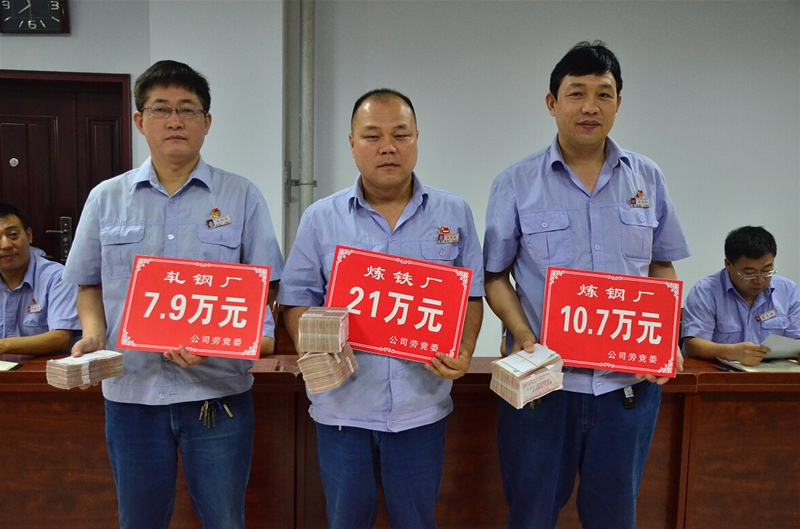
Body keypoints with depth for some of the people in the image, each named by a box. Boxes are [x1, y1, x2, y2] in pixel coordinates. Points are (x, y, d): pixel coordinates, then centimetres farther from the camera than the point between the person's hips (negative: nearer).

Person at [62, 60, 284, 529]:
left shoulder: (242, 197, 1)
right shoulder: (106, 199, 7)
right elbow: (90, 284, 15)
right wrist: (93, 335, -4)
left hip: (218, 390, -1)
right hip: (131, 390, 2)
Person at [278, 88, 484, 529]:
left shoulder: (454, 215, 4)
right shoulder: (320, 219, 2)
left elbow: (472, 295, 6)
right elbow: (297, 300, 3)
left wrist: (464, 351, -11)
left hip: (420, 404, 0)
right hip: (343, 403, 0)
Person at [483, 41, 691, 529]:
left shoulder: (648, 178, 6)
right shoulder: (516, 183, -1)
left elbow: (662, 267, 12)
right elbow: (496, 275, 1)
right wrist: (523, 336, -14)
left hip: (629, 380, 2)